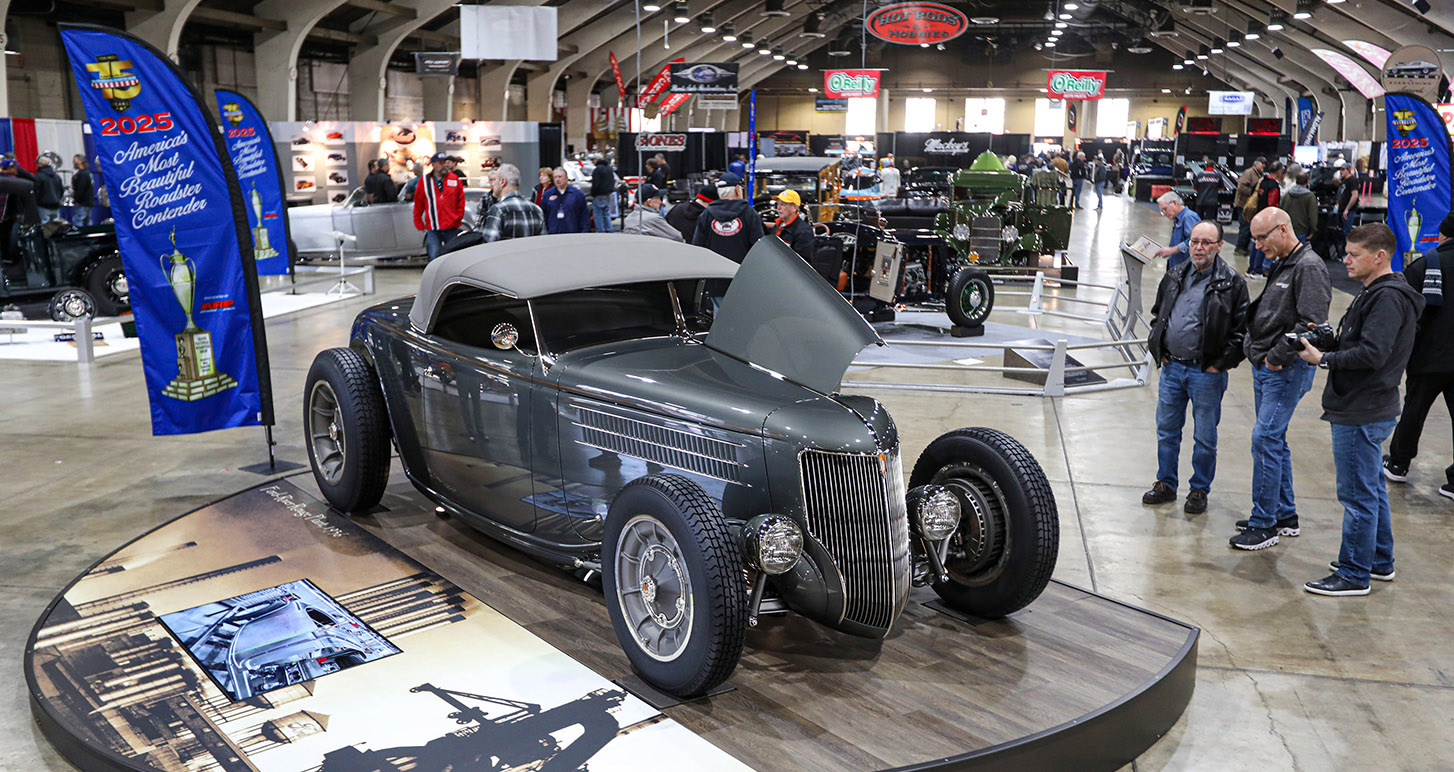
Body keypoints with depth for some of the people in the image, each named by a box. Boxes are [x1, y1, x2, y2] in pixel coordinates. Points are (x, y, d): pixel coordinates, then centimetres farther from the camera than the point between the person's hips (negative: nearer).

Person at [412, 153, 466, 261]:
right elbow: (418, 204, 9)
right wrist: (419, 224, 7)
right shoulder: (424, 181, 4)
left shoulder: (454, 180, 6)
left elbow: (461, 201, 11)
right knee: (435, 257, -5)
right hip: (433, 229, -1)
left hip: (451, 227, 1)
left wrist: (457, 218, 2)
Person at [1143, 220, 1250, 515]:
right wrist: (1159, 351, 10)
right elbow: (1157, 315, 20)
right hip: (1171, 368, 5)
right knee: (1166, 430, 13)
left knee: (1205, 437, 6)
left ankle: (1200, 490, 21)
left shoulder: (1232, 283, -7)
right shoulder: (1174, 276, 8)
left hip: (1207, 372, -4)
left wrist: (1220, 364, -11)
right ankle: (1165, 484, 28)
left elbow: (1242, 329, -7)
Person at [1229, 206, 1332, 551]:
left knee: (1265, 438, -10)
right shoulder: (1279, 264, 15)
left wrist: (1276, 357, -18)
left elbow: (1311, 323, -23)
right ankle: (1285, 515, 26)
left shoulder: (1308, 267, -15)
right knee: (1274, 440, 15)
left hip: (1287, 370, -10)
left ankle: (1264, 523, -2)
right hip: (1265, 367, 10)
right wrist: (1256, 349, 9)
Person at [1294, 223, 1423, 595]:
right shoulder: (1375, 293, 15)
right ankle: (1380, 561, 33)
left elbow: (1372, 354, -26)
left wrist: (1323, 359, -19)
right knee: (1372, 488, 20)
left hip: (1362, 414, -11)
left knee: (1357, 494, -3)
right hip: (1363, 408, 11)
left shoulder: (1388, 297, -18)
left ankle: (1354, 575, 6)